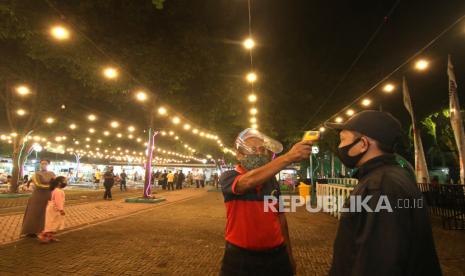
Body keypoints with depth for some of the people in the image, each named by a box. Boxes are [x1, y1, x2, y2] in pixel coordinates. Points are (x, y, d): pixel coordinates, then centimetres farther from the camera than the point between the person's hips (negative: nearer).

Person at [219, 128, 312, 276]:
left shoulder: (272, 181, 3)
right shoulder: (228, 177, -13)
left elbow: (281, 218, 10)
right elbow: (250, 181, -35)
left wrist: (289, 254, 12)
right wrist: (289, 157, -42)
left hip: (276, 255, 4)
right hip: (241, 258, -4)